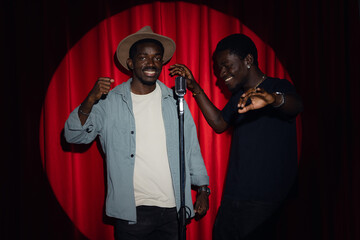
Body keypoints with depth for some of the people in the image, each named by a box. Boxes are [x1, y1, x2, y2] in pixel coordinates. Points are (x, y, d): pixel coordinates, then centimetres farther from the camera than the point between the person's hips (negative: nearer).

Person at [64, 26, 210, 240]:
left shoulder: (174, 101, 6)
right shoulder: (110, 102, -2)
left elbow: (191, 148, 10)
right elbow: (74, 136, -7)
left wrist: (203, 189, 8)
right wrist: (90, 101, -22)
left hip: (173, 209, 2)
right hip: (131, 212, -2)